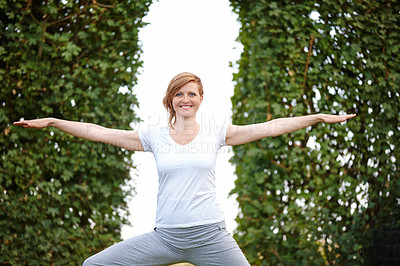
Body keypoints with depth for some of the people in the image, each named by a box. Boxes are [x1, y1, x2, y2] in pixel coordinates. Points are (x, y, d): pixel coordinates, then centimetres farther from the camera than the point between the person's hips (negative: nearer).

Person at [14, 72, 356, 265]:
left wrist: (319, 117, -4)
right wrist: (51, 122, 4)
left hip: (210, 235, -1)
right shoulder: (154, 136, 7)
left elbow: (270, 127, 1)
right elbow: (98, 132, 7)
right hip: (165, 235, 1)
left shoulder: (217, 133, 5)